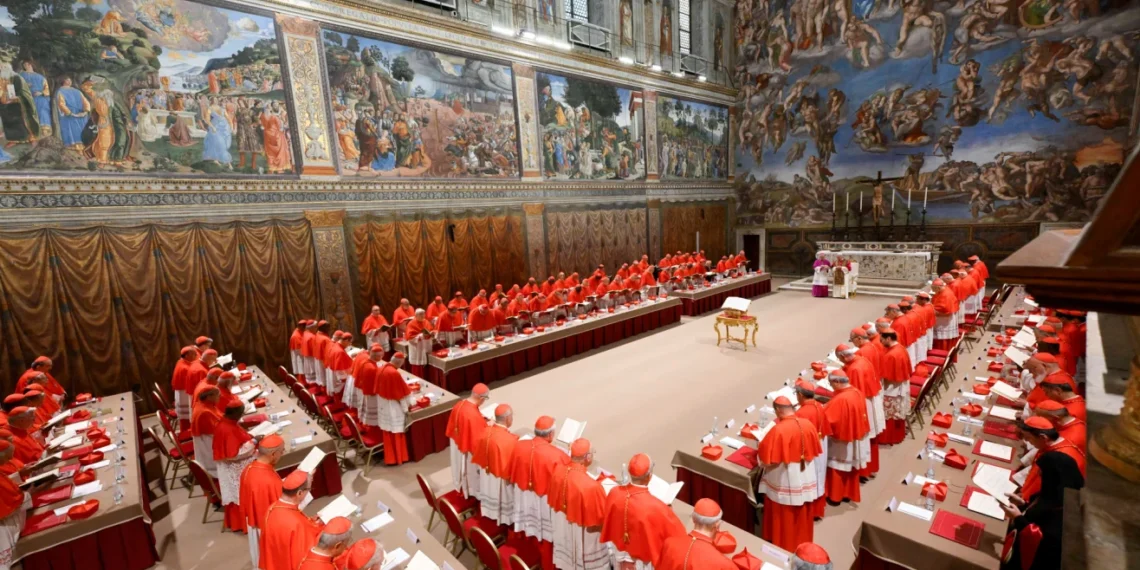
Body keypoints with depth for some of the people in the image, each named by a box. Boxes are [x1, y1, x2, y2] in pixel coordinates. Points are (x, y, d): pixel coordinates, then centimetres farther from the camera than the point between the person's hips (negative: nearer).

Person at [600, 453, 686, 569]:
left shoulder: (614, 493, -23)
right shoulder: (655, 506, -38)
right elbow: (676, 534, -19)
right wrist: (666, 512, -2)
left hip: (620, 554, 4)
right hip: (645, 559, -4)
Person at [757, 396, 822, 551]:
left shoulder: (778, 430, -27)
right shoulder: (808, 424, -9)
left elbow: (766, 460, -21)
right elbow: (814, 451, 6)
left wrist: (761, 448, -1)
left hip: (784, 483, -6)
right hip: (805, 480, 6)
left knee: (783, 519, 14)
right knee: (802, 517, 24)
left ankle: (781, 546, 30)